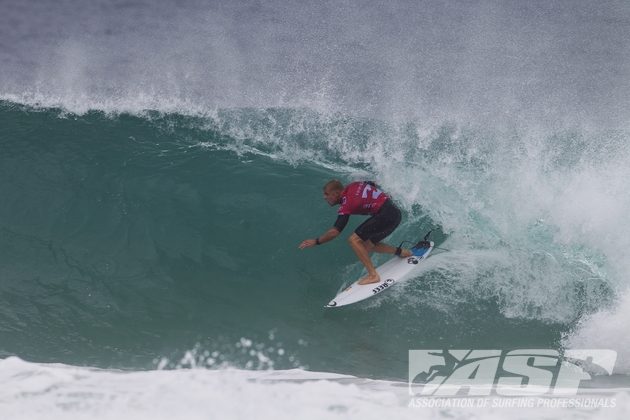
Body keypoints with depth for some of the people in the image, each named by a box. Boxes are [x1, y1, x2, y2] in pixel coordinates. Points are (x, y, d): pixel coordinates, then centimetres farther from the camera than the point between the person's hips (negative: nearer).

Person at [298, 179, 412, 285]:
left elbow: (335, 231, -20)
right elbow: (373, 185, 24)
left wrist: (316, 241, -11)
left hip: (386, 215, -10)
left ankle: (373, 275, -15)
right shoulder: (352, 185, 8)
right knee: (367, 245, 16)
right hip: (395, 212, 10)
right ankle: (401, 252, 20)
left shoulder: (346, 203, -15)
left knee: (354, 240, -12)